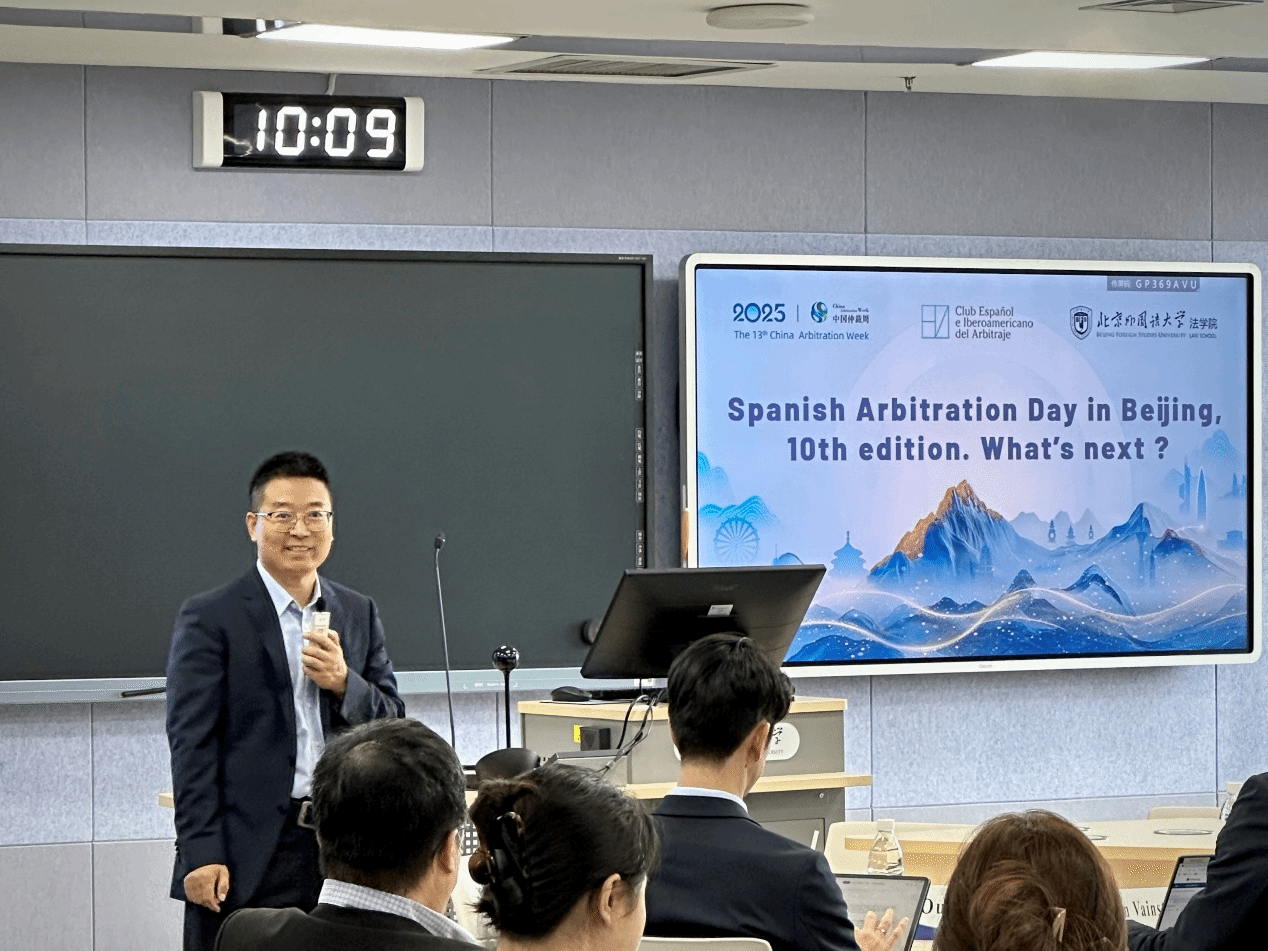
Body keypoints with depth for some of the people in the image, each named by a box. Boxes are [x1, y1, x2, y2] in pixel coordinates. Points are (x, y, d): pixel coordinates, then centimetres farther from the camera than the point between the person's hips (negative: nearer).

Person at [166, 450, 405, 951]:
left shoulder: (359, 614, 14)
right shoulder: (210, 618, -2)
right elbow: (192, 745, -6)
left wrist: (343, 682, -8)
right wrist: (202, 855, -13)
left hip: (340, 848, 4)